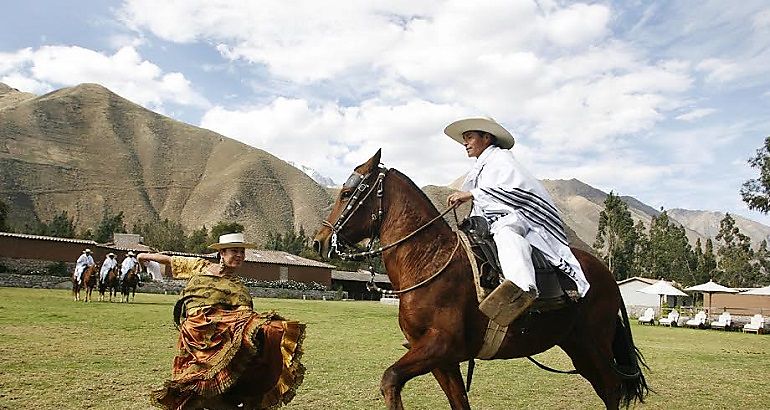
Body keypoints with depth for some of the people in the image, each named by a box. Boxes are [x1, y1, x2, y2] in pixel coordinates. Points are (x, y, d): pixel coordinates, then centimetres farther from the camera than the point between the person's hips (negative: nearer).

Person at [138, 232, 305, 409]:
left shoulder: (239, 288, 13)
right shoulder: (200, 267, 15)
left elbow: (245, 315, 2)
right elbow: (171, 260, 28)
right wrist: (148, 256, 37)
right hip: (196, 328, 0)